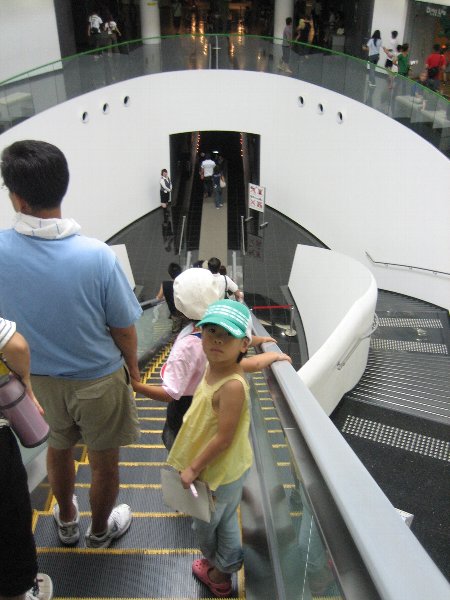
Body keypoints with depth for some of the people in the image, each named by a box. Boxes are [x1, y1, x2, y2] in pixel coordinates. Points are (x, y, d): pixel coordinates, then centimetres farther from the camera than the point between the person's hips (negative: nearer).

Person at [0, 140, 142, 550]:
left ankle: (66, 521, 54)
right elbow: (123, 328, -16)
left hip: (38, 378, 4)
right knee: (104, 463, 22)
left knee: (59, 448, 30)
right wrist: (132, 365, 4)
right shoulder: (96, 256, -28)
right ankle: (100, 530, 47)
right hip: (98, 380, -3)